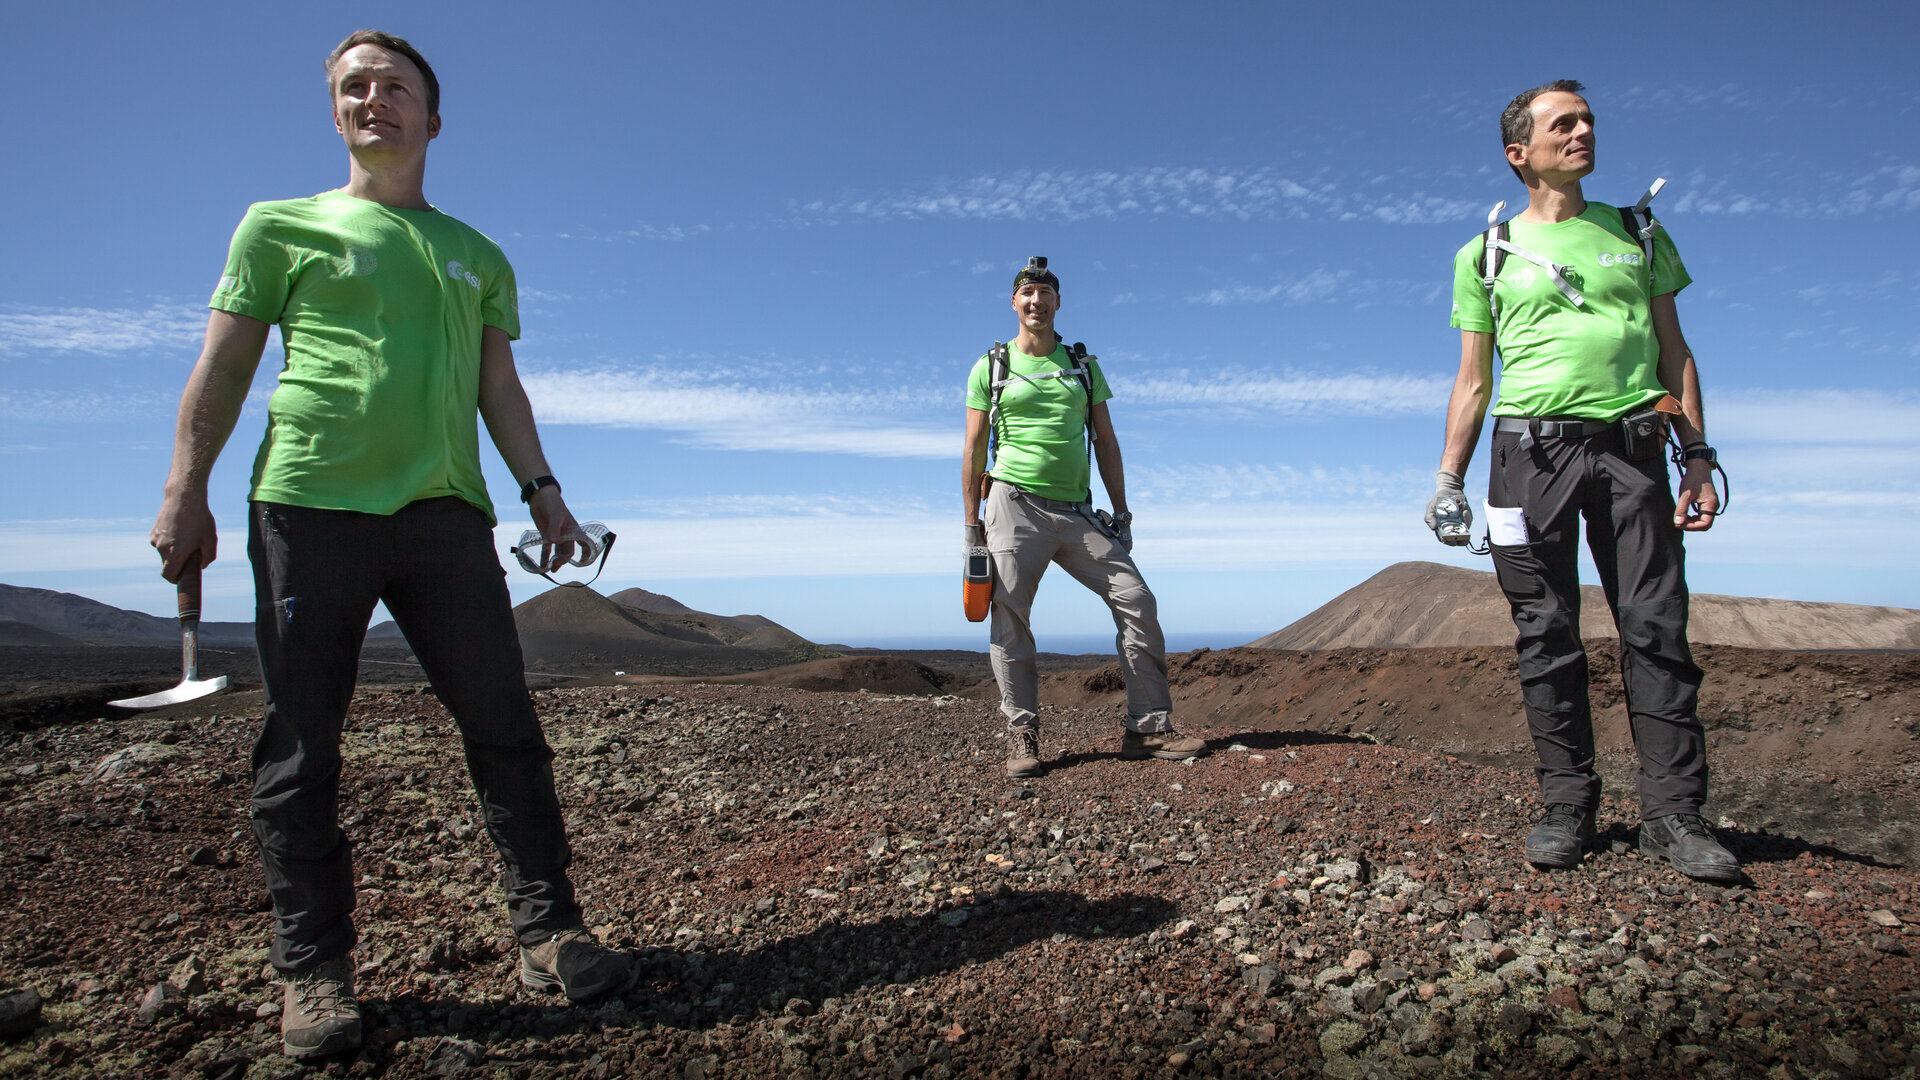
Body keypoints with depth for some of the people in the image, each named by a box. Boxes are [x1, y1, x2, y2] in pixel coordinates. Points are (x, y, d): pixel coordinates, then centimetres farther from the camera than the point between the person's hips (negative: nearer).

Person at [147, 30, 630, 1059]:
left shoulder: (477, 258, 22)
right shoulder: (282, 226, 14)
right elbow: (222, 369, 9)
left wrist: (540, 486, 6)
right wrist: (184, 493, -2)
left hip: (444, 511, 2)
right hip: (309, 508, -2)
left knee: (505, 729, -3)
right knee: (301, 751, 0)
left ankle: (547, 933, 4)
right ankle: (314, 973, 11)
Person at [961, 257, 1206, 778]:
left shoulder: (1084, 366, 15)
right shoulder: (991, 368, 8)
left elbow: (1106, 444, 13)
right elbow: (973, 451, 6)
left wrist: (1121, 515, 6)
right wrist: (971, 525, -1)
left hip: (1076, 512, 3)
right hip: (1014, 505, -2)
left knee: (1136, 603, -6)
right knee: (1011, 620, -6)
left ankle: (1148, 728, 0)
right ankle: (1021, 735, 3)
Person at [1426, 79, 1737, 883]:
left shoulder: (1638, 234, 17)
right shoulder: (1486, 254, 12)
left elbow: (1674, 354, 15)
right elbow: (1473, 382, 11)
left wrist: (1698, 457, 5)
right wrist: (1449, 478, 2)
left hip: (1630, 447, 2)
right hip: (1532, 449, -1)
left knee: (1656, 626, -4)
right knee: (1548, 635, -1)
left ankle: (1672, 811, 2)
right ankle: (1566, 806, 7)